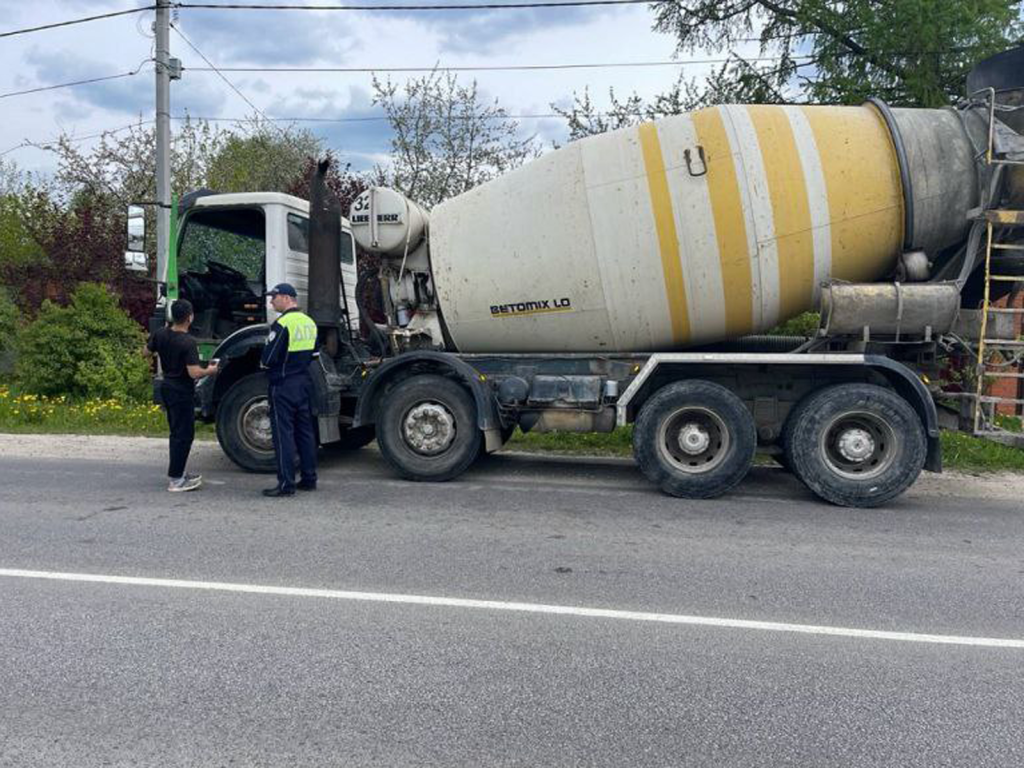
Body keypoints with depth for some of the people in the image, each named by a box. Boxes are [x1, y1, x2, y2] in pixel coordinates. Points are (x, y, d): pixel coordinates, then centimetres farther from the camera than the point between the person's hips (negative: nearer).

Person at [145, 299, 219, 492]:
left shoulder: (161, 334, -1)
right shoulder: (188, 342, -23)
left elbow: (147, 352, 16)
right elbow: (194, 372, -27)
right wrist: (210, 370, -9)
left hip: (167, 387, 8)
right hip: (182, 391, -8)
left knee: (177, 432, 19)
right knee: (184, 435, 0)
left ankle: (178, 473, 28)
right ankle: (175, 480, 3)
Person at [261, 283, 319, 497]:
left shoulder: (282, 324, -16)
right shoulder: (309, 322, 10)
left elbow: (268, 358, -17)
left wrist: (264, 363, 3)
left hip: (283, 385, -8)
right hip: (305, 382, 8)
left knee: (283, 433, -3)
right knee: (305, 431, 13)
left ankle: (286, 483, -1)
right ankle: (309, 478, 18)